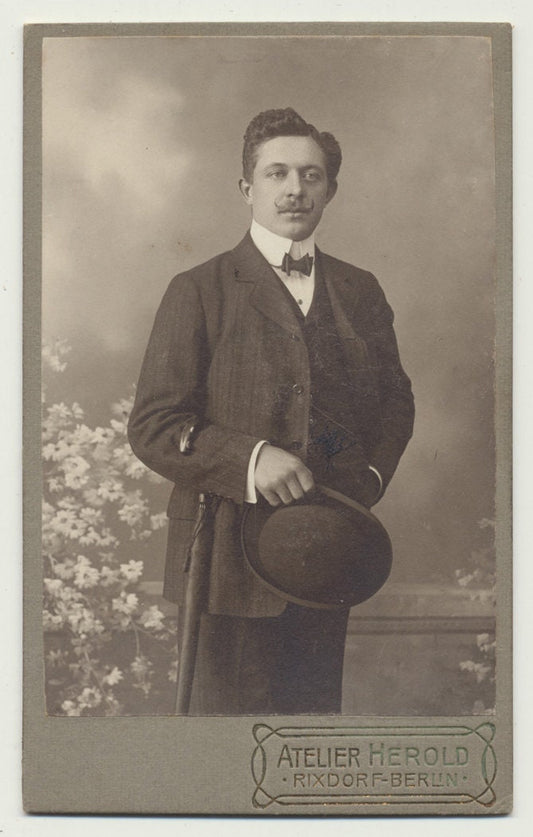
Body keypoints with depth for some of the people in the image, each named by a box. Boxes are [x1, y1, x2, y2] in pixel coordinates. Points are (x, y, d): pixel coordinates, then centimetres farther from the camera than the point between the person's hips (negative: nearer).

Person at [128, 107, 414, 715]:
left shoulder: (360, 292, 11)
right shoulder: (199, 292, -3)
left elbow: (395, 398, 18)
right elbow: (152, 428, -7)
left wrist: (369, 478, 0)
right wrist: (251, 459, -21)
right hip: (231, 560, -4)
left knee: (317, 710, 15)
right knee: (228, 709, 3)